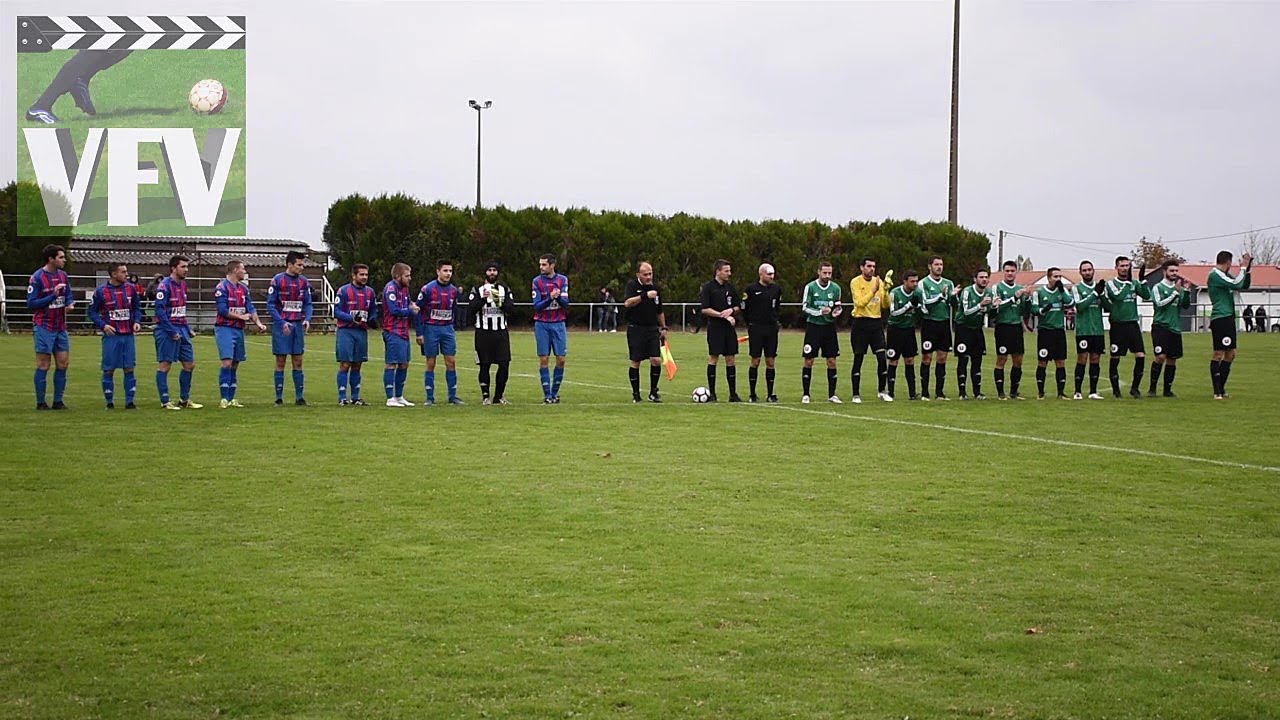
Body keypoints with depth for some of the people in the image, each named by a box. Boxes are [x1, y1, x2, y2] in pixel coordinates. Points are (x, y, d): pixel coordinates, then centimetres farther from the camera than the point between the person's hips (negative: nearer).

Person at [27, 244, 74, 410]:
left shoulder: (63, 275, 8)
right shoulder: (37, 278, -12)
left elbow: (69, 296, 17)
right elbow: (31, 304, -14)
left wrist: (70, 304, -6)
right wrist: (53, 295, -21)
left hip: (61, 327, 6)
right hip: (44, 327, -6)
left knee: (63, 363, 4)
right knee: (43, 365, -2)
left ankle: (58, 401, 13)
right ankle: (40, 403, 6)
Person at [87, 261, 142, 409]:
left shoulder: (131, 288, 5)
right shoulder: (101, 291, -4)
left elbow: (137, 307, 16)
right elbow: (92, 312, 1)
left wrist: (137, 321, -1)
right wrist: (103, 325, -11)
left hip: (128, 335, 3)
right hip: (111, 335, -3)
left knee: (129, 368, 2)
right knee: (109, 369, 0)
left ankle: (129, 401, 7)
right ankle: (109, 402, 10)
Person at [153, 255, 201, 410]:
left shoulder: (183, 284, 13)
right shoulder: (164, 286, -13)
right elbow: (160, 311, -17)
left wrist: (187, 329, 13)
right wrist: (172, 332, -19)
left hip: (181, 329, 9)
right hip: (167, 331, -9)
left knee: (189, 364, 9)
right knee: (164, 365, -2)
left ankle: (184, 399, 19)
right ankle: (165, 401, 3)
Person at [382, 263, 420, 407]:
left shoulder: (404, 288, 16)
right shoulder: (390, 288, -13)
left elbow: (411, 306, 17)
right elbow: (394, 310, -20)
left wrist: (413, 308, -6)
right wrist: (410, 310, -7)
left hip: (403, 332, 9)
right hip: (393, 332, -9)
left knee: (404, 364, 13)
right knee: (392, 364, -7)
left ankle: (399, 397, 21)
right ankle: (390, 399, -6)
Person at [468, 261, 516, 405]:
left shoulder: (504, 289, 12)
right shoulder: (477, 290, 5)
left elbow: (511, 308, 1)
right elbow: (472, 308, -9)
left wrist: (500, 302, -16)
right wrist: (483, 299, -23)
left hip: (501, 332, 2)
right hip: (483, 332, -2)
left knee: (504, 364, -4)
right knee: (484, 365, 0)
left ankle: (498, 397, 7)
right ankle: (485, 396, 11)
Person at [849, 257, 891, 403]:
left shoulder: (878, 281, 7)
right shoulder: (855, 282, -6)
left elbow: (885, 304, 4)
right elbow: (860, 303, -18)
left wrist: (885, 291, -13)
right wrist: (873, 290, -23)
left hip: (876, 323, 4)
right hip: (861, 324, -4)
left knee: (882, 358, -2)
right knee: (858, 359, -1)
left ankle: (882, 391, 11)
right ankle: (856, 395, 5)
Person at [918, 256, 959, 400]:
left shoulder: (948, 283, 11)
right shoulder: (924, 283, -2)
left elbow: (954, 304, 3)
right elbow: (925, 304, -12)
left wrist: (953, 295, -18)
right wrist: (941, 296, -24)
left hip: (944, 323, 4)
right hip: (930, 323, -4)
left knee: (942, 358, 5)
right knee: (927, 358, -2)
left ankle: (939, 392, 10)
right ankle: (925, 392, 4)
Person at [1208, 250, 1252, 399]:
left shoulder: (1224, 275, 19)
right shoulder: (1215, 275, -10)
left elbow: (1244, 286, 24)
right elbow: (1236, 284, -20)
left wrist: (1247, 269, 11)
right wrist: (1243, 267, -9)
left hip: (1228, 318, 10)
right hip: (1220, 318, -10)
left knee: (1230, 354, 11)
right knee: (1219, 354, -10)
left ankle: (1221, 389, 17)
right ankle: (1217, 392, -10)